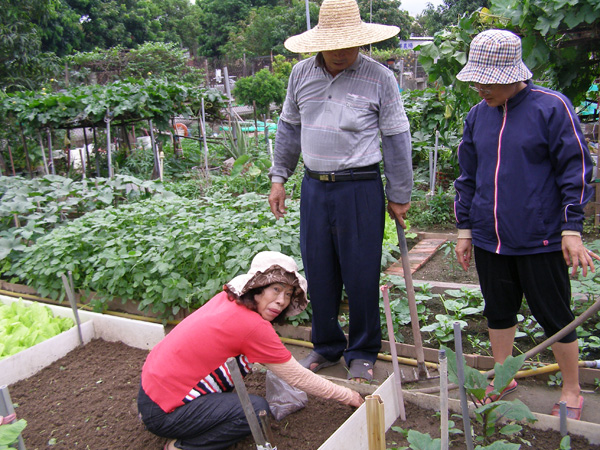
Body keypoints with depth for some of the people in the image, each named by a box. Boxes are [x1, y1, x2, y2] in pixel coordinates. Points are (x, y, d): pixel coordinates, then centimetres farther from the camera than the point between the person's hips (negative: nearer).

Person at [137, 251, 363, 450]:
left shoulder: (227, 299, 1)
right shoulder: (253, 327, -22)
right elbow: (297, 378, -11)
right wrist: (347, 396, 2)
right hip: (163, 412, -9)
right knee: (257, 409, -13)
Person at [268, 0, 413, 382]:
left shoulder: (379, 77, -4)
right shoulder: (302, 74, 7)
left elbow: (397, 139, -1)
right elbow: (289, 129, 17)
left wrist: (399, 195, 1)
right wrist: (279, 178, 14)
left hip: (361, 189, -4)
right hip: (314, 187, 4)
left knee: (362, 276, 2)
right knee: (318, 274, 10)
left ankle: (363, 353, 22)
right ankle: (326, 347, 29)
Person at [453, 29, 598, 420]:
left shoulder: (552, 107, -7)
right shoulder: (478, 116, 7)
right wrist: (465, 229, 12)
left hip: (540, 241, -5)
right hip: (489, 240, 5)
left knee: (554, 315, 7)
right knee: (499, 310, 16)